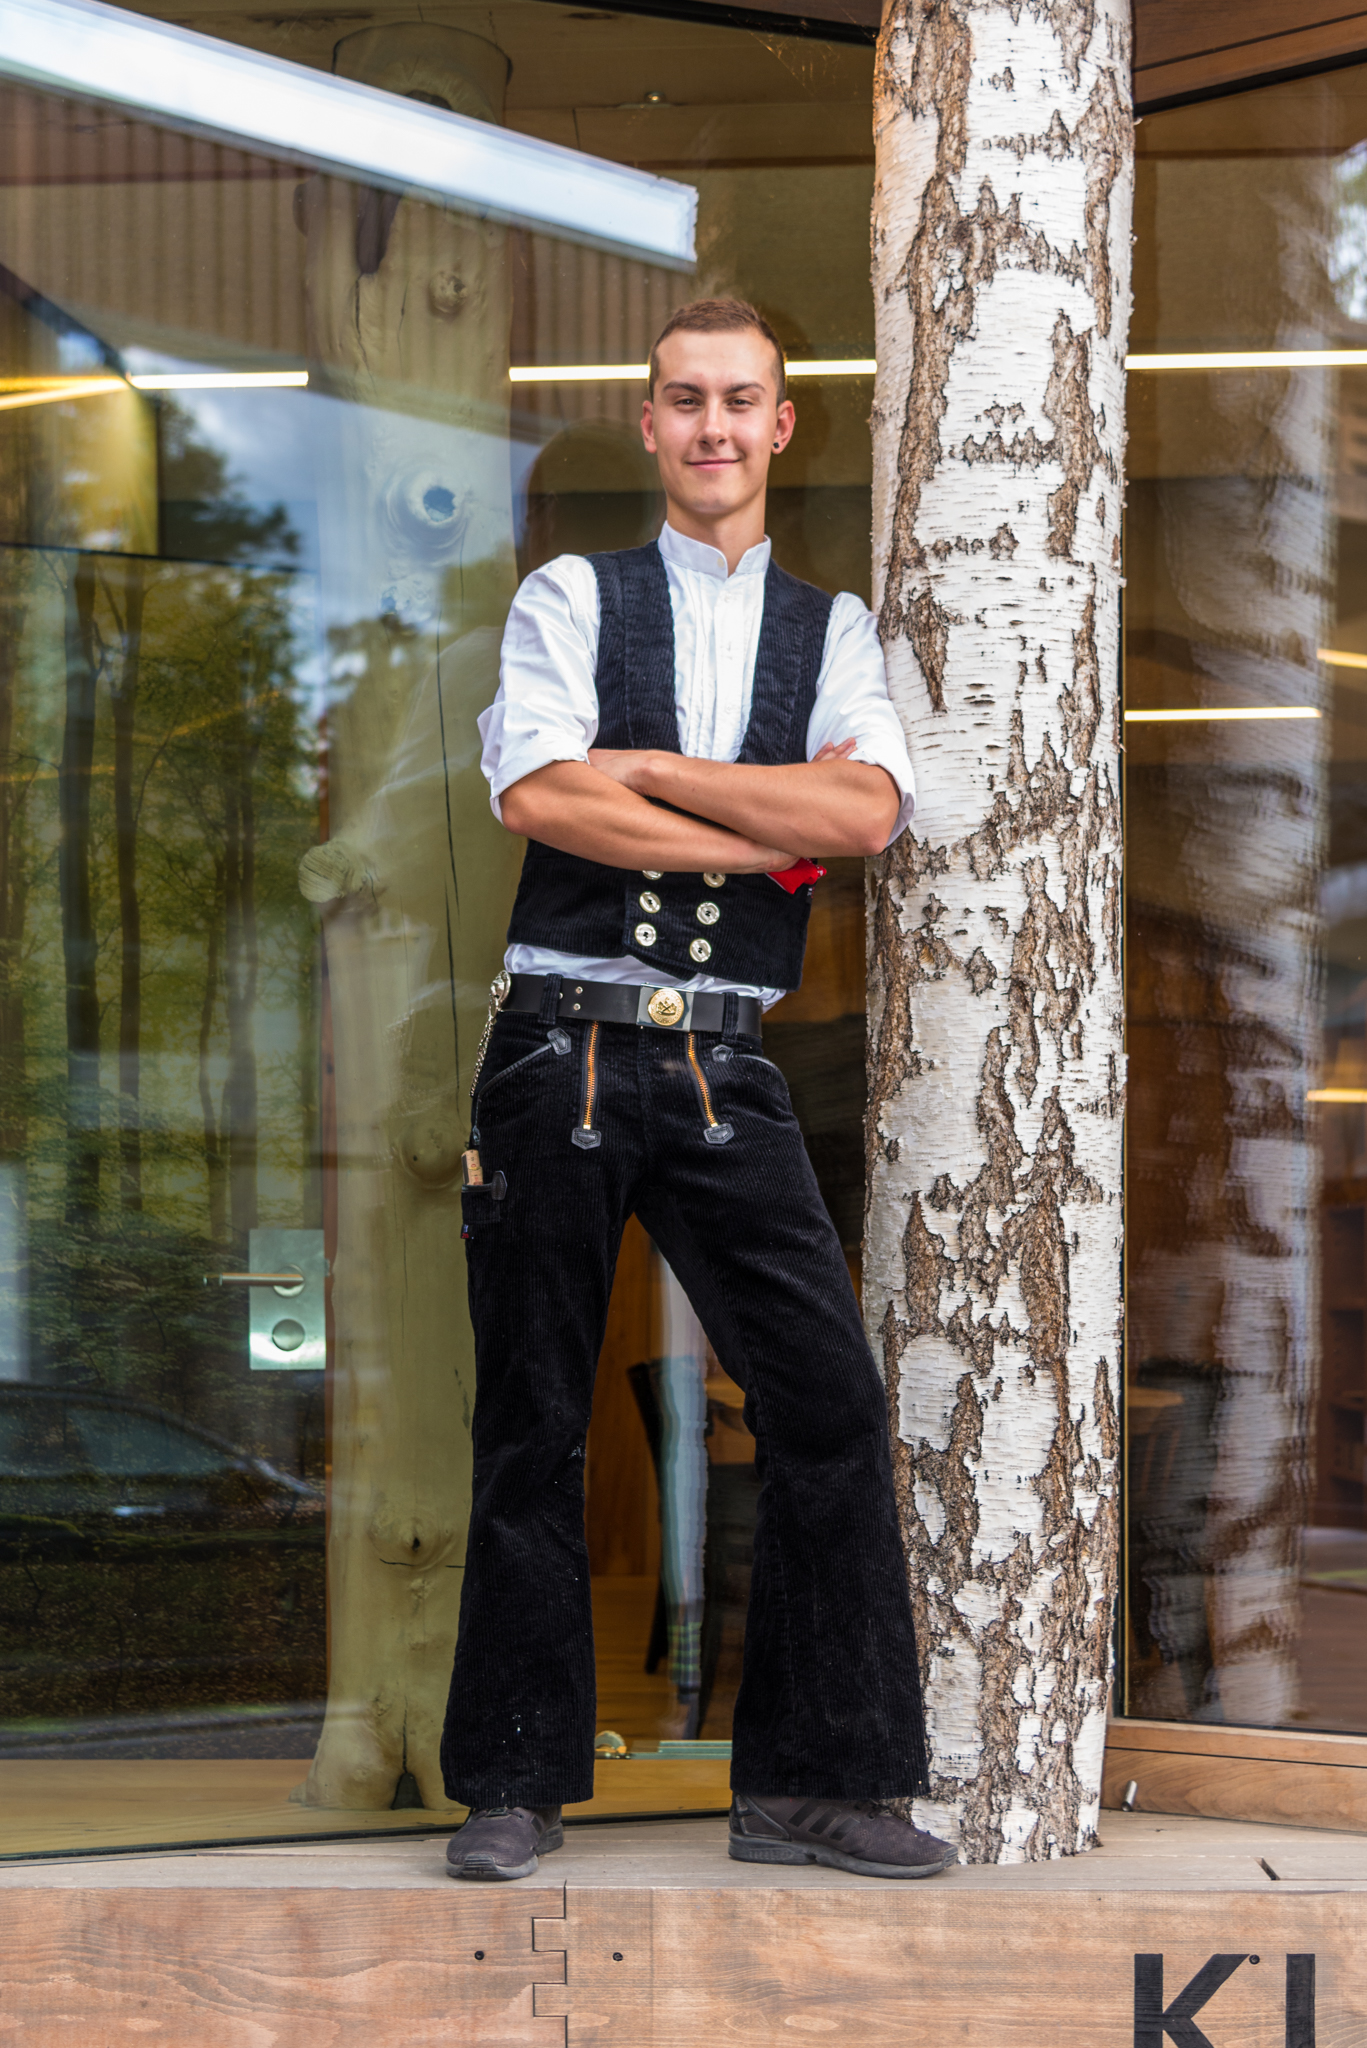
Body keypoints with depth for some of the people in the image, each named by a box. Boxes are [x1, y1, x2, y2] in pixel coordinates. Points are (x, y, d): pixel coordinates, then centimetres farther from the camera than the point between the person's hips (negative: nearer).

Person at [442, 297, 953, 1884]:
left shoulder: (832, 633, 12)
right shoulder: (571, 602, 6)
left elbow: (866, 812, -7)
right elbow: (537, 795, -11)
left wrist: (647, 769, -8)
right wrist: (762, 839, -8)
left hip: (722, 1072, 2)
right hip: (562, 1043, -2)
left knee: (829, 1399, -7)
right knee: (533, 1424, 2)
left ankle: (811, 1783, 1)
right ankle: (516, 1784, 12)